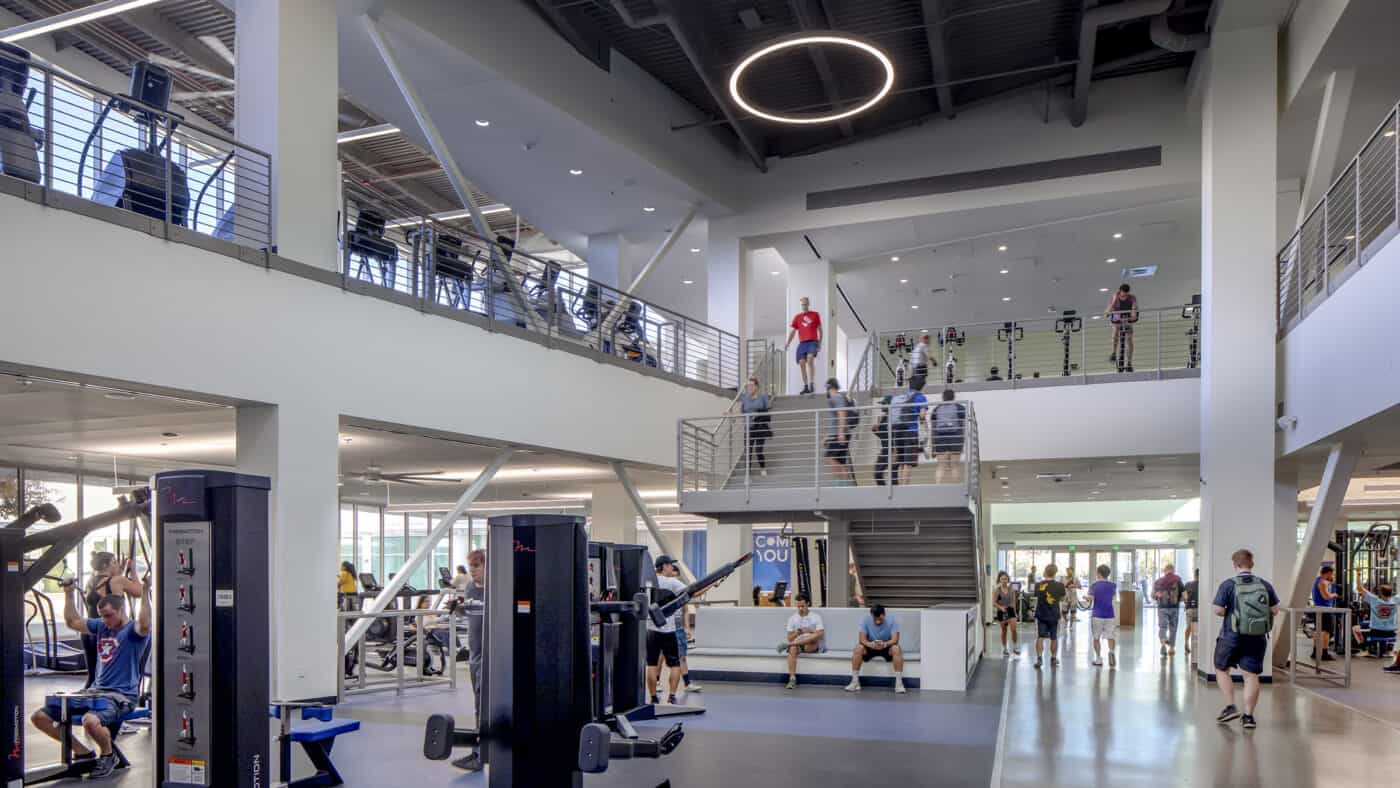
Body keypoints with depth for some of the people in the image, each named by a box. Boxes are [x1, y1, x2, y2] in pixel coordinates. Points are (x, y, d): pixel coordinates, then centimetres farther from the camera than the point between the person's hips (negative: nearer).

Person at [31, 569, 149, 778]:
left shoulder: (133, 630, -9)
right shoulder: (101, 626, 15)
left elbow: (145, 625, -33)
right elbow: (73, 622, 26)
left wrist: (145, 593, -39)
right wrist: (68, 594, 20)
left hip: (121, 696, -8)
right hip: (95, 690, 9)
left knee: (90, 720, -39)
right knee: (39, 717, 2)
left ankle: (108, 756, -7)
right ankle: (82, 751, 12)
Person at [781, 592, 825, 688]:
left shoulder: (815, 617, 8)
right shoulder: (792, 618, 12)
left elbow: (821, 634, -2)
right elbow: (790, 637, 7)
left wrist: (810, 630, -16)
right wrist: (796, 633, -13)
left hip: (812, 646, -1)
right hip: (797, 644, 1)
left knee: (814, 636, -37)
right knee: (792, 649, -36)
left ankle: (787, 644, -35)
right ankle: (792, 679, -40)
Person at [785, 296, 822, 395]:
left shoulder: (815, 315, 9)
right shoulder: (797, 317, 15)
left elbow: (820, 329, 12)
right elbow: (793, 331, 16)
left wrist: (820, 342, 5)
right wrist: (788, 343, 6)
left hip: (812, 341, -4)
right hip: (802, 342, 4)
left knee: (810, 360, -25)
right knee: (802, 364, -1)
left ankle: (812, 384, -23)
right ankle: (806, 387, 6)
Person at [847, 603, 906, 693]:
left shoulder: (891, 620, -17)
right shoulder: (866, 620, -14)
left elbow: (895, 639, -25)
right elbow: (862, 639, -20)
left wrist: (885, 644, -48)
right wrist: (869, 644, -44)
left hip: (886, 648, -1)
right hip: (870, 647, 1)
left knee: (896, 649, -34)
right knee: (858, 648, -30)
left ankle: (899, 683, -29)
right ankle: (855, 682, -21)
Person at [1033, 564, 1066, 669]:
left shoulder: (1038, 585, -9)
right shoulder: (1060, 585, -7)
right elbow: (1062, 599, 6)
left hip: (1041, 615, -1)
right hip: (1054, 616, 1)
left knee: (1040, 637, 3)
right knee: (1054, 638, 15)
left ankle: (1039, 658, -9)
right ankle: (1053, 659, 25)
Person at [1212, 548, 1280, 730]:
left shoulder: (1228, 585, -9)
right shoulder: (1264, 585, 1)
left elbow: (1218, 610, -14)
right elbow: (1275, 610, 2)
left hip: (1232, 635, -3)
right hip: (1257, 638, 3)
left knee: (1221, 669, 15)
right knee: (1251, 675, 6)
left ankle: (1231, 707, 7)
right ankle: (1248, 716, 6)